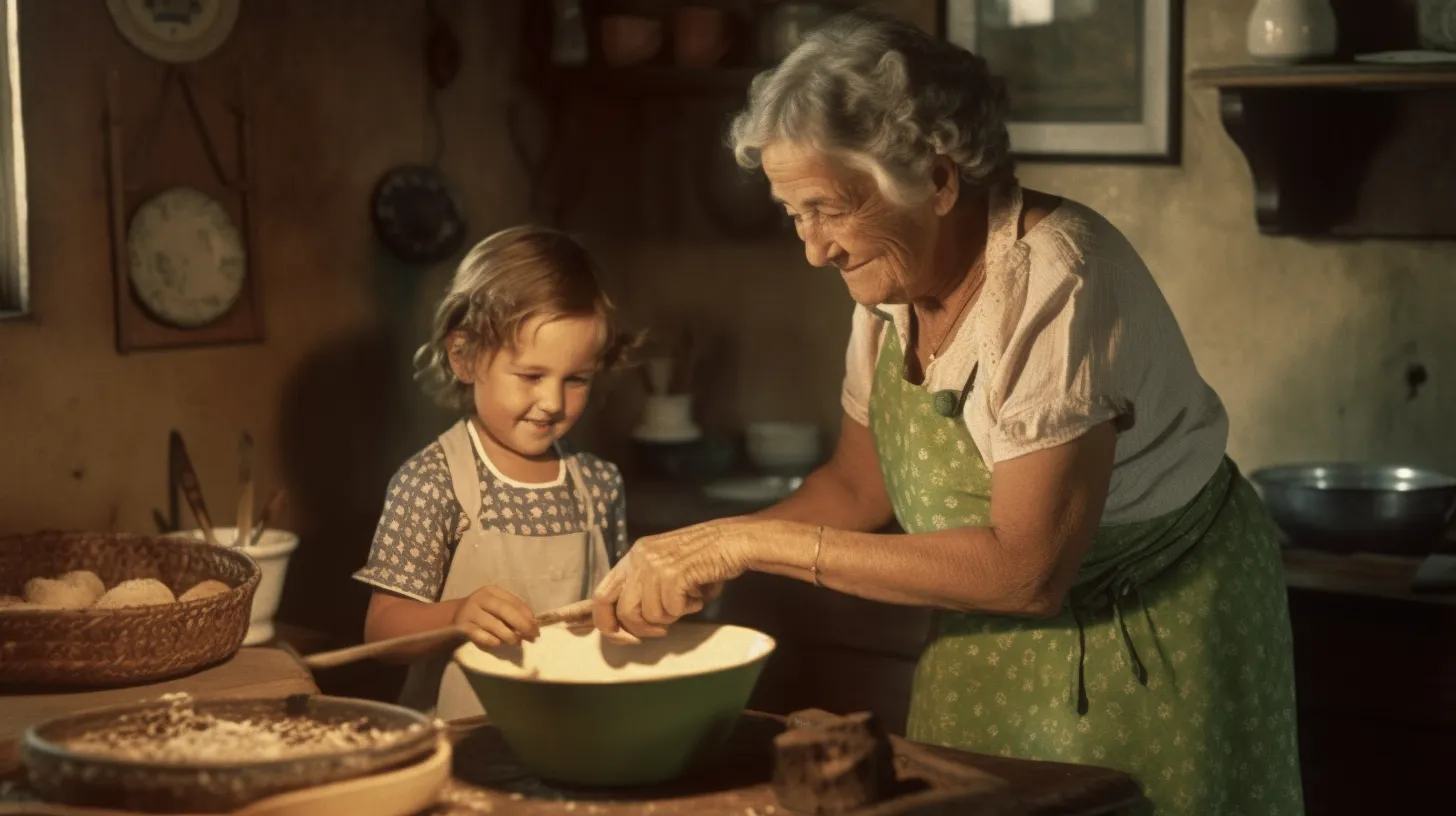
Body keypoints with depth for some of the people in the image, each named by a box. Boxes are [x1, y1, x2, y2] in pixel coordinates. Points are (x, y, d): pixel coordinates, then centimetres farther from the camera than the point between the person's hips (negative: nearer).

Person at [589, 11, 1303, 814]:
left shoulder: (1053, 284, -28)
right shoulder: (893, 277, -6)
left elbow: (1026, 569, -31)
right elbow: (857, 486, 7)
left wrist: (757, 540, -29)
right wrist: (700, 555, -11)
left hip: (1149, 639, -6)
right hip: (986, 650, 6)